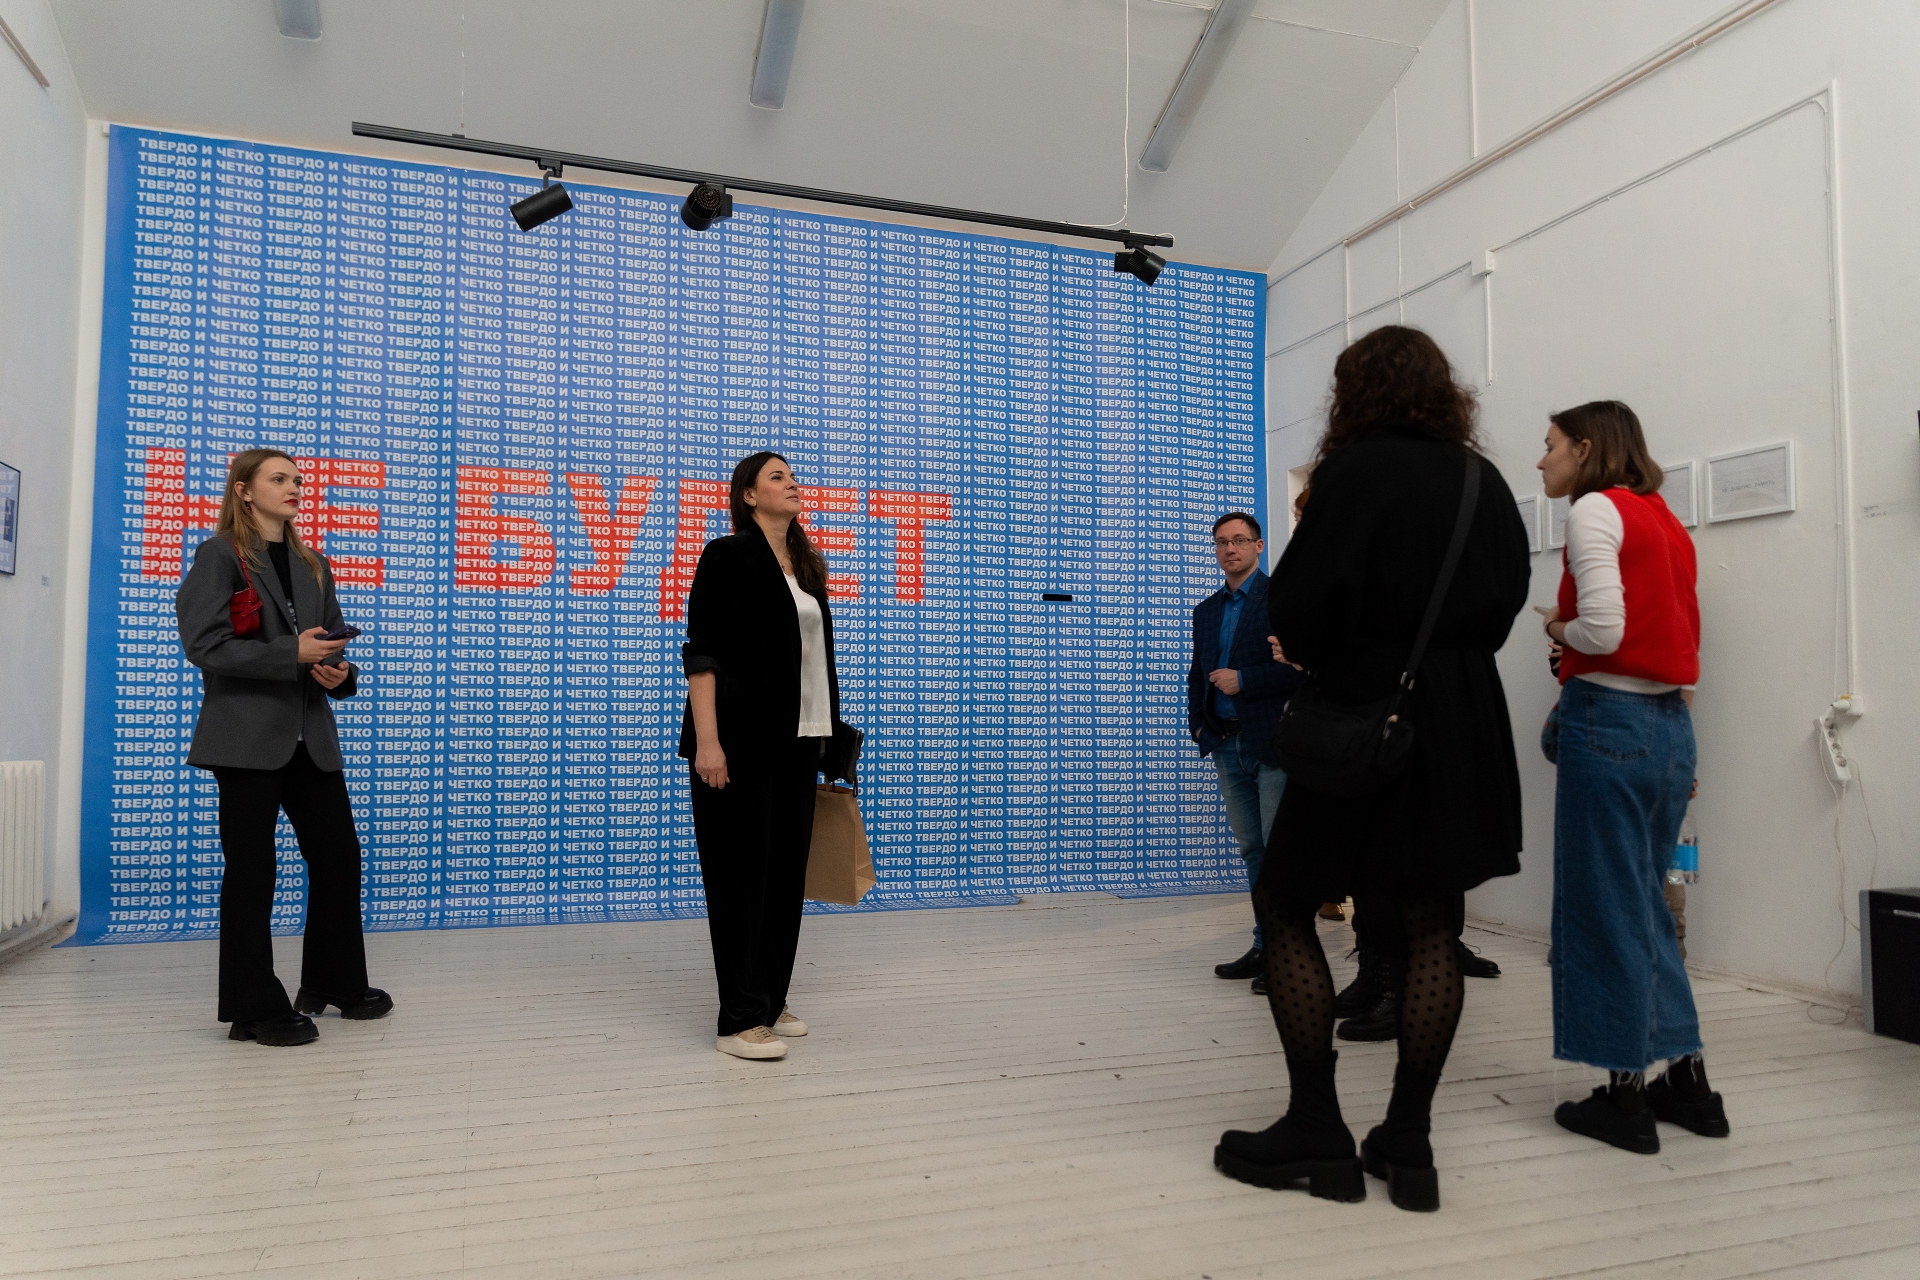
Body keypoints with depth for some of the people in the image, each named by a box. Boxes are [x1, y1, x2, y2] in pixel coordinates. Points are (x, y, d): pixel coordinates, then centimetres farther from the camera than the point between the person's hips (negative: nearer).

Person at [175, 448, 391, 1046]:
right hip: (247, 737, -6)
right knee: (251, 869, 1)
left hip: (310, 738, 6)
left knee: (339, 856, 9)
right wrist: (292, 652, -18)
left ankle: (335, 984, 25)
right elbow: (205, 645, -12)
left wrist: (340, 673, -5)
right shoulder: (219, 557, -2)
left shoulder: (313, 566, 16)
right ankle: (256, 1008, 12)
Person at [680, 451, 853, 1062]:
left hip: (796, 741, 7)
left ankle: (772, 1000, 24)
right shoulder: (728, 556, -5)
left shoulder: (804, 564, 16)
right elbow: (700, 652, -11)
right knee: (741, 873, -2)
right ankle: (740, 1020, 5)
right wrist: (706, 741, -19)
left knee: (787, 871, 11)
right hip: (740, 740, -7)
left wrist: (824, 736, 14)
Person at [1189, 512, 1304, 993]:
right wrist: (1198, 724, 9)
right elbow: (1197, 674, 22)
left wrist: (1244, 680, -15)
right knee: (1252, 849, 11)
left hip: (1274, 741, -6)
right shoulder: (1206, 610, 17)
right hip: (1227, 745, 7)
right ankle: (1265, 948, 18)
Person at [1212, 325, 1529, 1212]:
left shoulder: (1356, 471, -10)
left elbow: (1296, 607, -15)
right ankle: (1408, 1144, 17)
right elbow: (1504, 602, 14)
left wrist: (1310, 653, 6)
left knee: (1285, 904, 6)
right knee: (1429, 922, 11)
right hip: (1463, 717, 7)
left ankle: (1317, 1133, 9)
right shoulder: (1485, 482, 9)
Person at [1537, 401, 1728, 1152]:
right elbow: (1685, 637, 17)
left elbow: (1602, 630, -18)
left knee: (1605, 909, 1)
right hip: (1672, 723, 8)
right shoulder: (1666, 523, 18)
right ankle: (1688, 1083, 23)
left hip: (1609, 717, -8)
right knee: (1646, 903, 16)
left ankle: (1627, 1096, 9)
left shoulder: (1596, 509, -7)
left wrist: (1556, 628, 0)